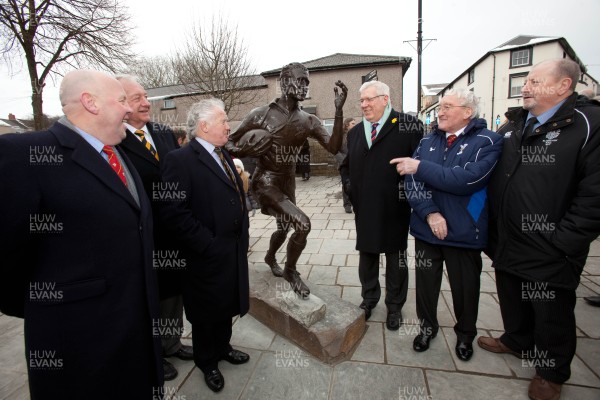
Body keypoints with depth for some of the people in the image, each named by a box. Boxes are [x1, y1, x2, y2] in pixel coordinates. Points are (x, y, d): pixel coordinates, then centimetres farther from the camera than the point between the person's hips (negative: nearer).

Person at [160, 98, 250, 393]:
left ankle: (223, 348, 48)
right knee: (206, 313, 15)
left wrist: (243, 236, 9)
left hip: (233, 251, 8)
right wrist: (208, 244, -20)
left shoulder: (224, 155, 10)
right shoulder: (180, 160, -17)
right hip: (207, 256, -7)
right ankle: (207, 362, 39)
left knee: (226, 306, 24)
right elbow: (174, 212, -24)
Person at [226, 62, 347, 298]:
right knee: (302, 224, -21)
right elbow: (229, 143, -4)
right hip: (266, 180, -5)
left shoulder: (308, 121, -2)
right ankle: (290, 271, 7)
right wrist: (244, 151, -27)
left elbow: (333, 148, -15)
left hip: (288, 181, 6)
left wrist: (339, 111, -23)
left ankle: (270, 258, 56)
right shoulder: (261, 115, -12)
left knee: (284, 228, 21)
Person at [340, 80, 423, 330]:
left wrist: (409, 190, -13)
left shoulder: (408, 126, -9)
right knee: (366, 256, 17)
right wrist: (349, 185, 5)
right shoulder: (355, 132, 10)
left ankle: (394, 306, 33)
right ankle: (369, 298, 39)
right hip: (364, 209, 5)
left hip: (394, 209, -4)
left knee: (396, 259, 13)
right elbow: (346, 165, 20)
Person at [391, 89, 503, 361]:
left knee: (465, 288, 15)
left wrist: (421, 167, -22)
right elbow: (411, 180, -5)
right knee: (426, 283, 15)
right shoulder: (428, 141, 5)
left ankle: (465, 334, 42)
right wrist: (429, 212, -18)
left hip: (464, 232, -2)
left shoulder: (487, 142, -8)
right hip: (427, 228, 3)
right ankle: (427, 326, 40)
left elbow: (467, 179, -24)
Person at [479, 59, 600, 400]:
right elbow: (492, 174, 13)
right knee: (512, 302, 24)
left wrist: (563, 241, -19)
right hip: (507, 243, 6)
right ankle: (517, 341, 49)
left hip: (550, 253, -5)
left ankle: (552, 372, 38)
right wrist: (492, 227, 6)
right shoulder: (513, 124, 9)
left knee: (551, 315, 15)